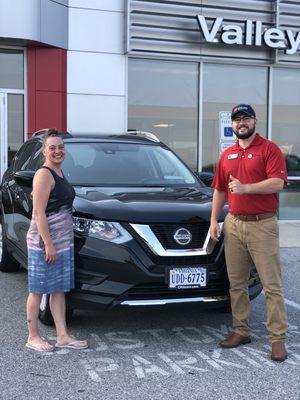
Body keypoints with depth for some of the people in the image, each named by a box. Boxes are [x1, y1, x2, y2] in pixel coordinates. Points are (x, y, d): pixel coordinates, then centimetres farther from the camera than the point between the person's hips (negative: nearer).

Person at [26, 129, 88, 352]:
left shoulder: (59, 172, 13)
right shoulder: (44, 174, -14)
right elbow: (39, 213, -18)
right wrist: (48, 244, -21)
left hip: (64, 241, 9)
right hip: (44, 242, -9)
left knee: (59, 289, 12)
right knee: (38, 290, 3)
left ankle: (63, 336, 18)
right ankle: (33, 337, 14)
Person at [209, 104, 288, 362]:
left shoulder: (269, 149, -2)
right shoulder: (227, 155, 16)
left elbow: (277, 183, -15)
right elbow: (219, 190, 19)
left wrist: (245, 188, -22)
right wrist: (214, 220, 10)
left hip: (262, 225, -6)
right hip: (233, 225, 6)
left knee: (272, 286, -3)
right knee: (237, 283, 10)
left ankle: (278, 338, 2)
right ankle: (241, 331, 21)